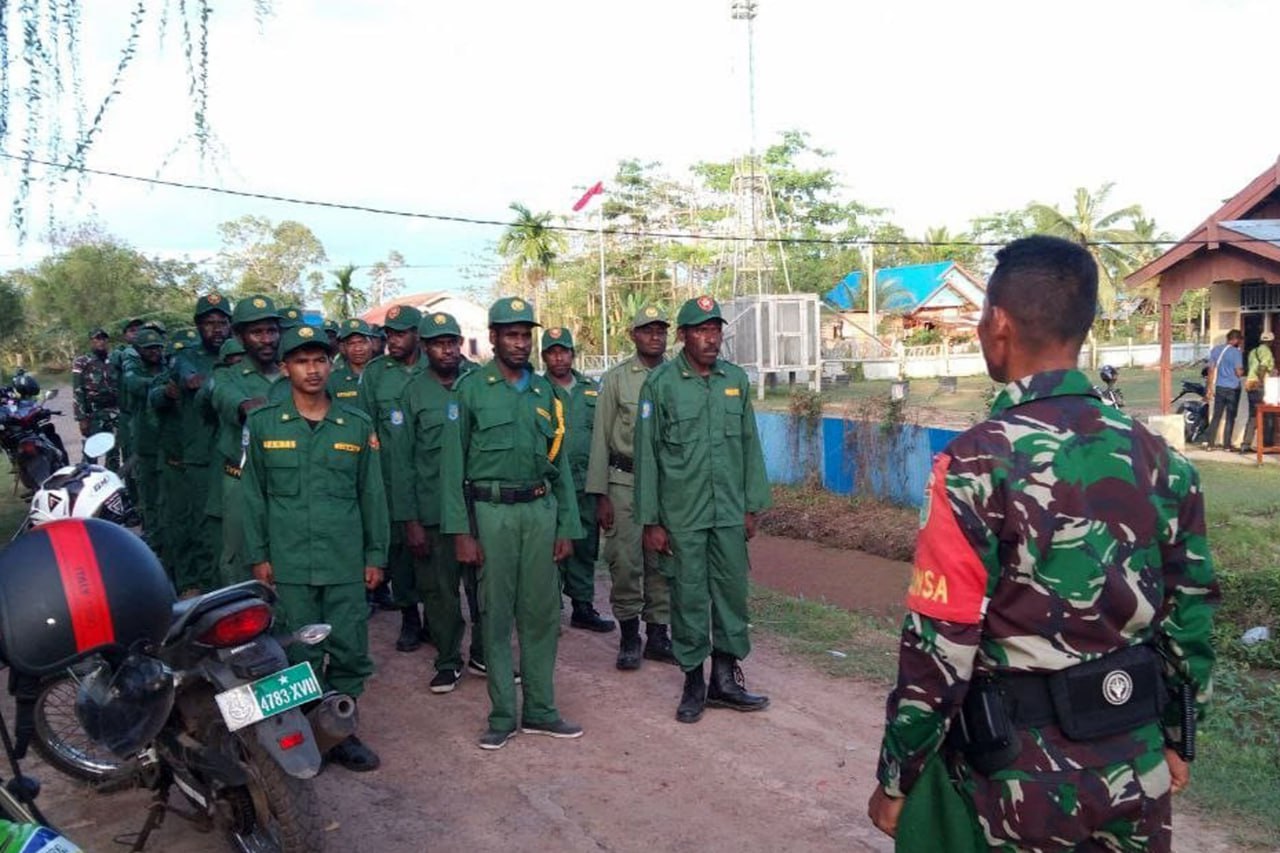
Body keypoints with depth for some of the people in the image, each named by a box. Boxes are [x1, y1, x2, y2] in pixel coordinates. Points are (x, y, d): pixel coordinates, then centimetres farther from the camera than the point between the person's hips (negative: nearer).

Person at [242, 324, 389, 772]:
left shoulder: (357, 425, 5)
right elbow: (254, 494, 6)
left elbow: (372, 494, 8)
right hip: (289, 563, -1)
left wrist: (376, 554, 6)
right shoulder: (262, 424, 3)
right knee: (302, 655, 6)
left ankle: (340, 731, 21)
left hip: (346, 562, 1)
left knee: (350, 651, 5)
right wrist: (258, 555, 2)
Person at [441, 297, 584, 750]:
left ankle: (540, 711, 20)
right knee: (497, 616, 3)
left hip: (541, 509, 4)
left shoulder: (544, 391, 12)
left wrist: (567, 526, 8)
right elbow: (452, 462, -4)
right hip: (492, 511, -4)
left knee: (542, 614, 8)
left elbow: (560, 463, 14)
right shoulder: (471, 388, -1)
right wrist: (461, 531, -10)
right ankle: (502, 716, 14)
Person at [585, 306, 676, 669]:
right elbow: (601, 438, 2)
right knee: (625, 562, -1)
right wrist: (600, 495, -3)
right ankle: (629, 635, 14)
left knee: (663, 563, 6)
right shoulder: (616, 379, 1)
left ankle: (658, 633, 19)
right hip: (625, 483, -2)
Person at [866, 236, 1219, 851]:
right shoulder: (1160, 458, -1)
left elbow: (940, 645, -19)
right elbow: (1190, 616, 7)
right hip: (1137, 771, 6)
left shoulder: (977, 463, -19)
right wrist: (1173, 738, 20)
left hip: (1024, 777, -5)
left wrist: (896, 779, -8)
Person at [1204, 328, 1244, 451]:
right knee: (1230, 417, 5)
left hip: (1219, 387, 5)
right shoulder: (1235, 352, -12)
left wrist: (1211, 387, 13)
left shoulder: (1215, 350, 5)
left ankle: (1210, 443, 4)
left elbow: (1211, 370, 8)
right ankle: (1227, 444, 7)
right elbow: (1239, 372, -13)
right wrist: (1243, 371, 10)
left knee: (1216, 416, 8)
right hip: (1232, 388, -4)